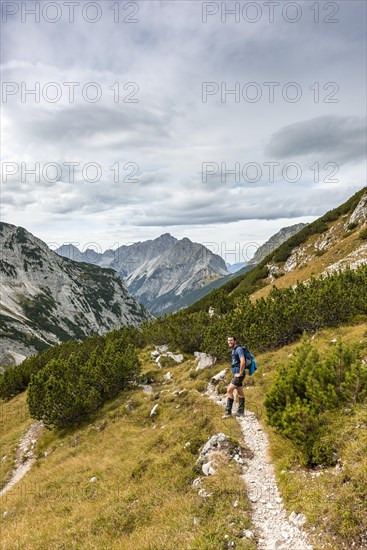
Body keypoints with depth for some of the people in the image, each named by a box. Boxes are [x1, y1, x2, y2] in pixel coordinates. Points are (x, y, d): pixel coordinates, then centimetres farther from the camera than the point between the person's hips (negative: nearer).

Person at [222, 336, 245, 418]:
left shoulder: (238, 349, -16)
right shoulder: (233, 350, 14)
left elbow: (243, 361, -28)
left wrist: (240, 373, -21)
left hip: (238, 375, -10)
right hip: (235, 374, 10)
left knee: (229, 390, -12)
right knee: (240, 392, 14)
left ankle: (228, 411, -8)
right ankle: (241, 411, 21)